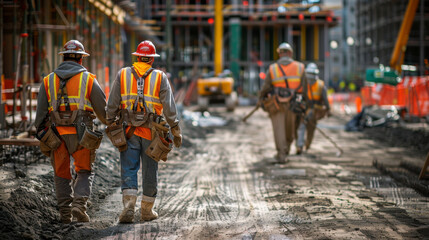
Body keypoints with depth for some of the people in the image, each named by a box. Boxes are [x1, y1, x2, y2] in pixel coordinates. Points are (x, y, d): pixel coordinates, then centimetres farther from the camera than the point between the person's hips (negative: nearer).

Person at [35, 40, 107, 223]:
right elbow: (102, 109, 3)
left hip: (56, 134, 2)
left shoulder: (48, 81, 7)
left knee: (62, 175, 13)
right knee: (84, 172, 12)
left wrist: (41, 137, 13)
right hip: (81, 135, -2)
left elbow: (40, 112, 6)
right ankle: (79, 203, -9)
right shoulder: (88, 79, 1)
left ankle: (65, 212, 8)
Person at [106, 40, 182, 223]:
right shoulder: (160, 77, 1)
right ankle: (147, 210, 17)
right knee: (150, 170, 10)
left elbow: (112, 104, 3)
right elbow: (169, 107, -2)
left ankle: (128, 206, -17)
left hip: (129, 130, 0)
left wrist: (111, 126, 12)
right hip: (151, 131, 0)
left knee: (129, 169, 1)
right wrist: (175, 131, 3)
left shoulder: (123, 74, 3)